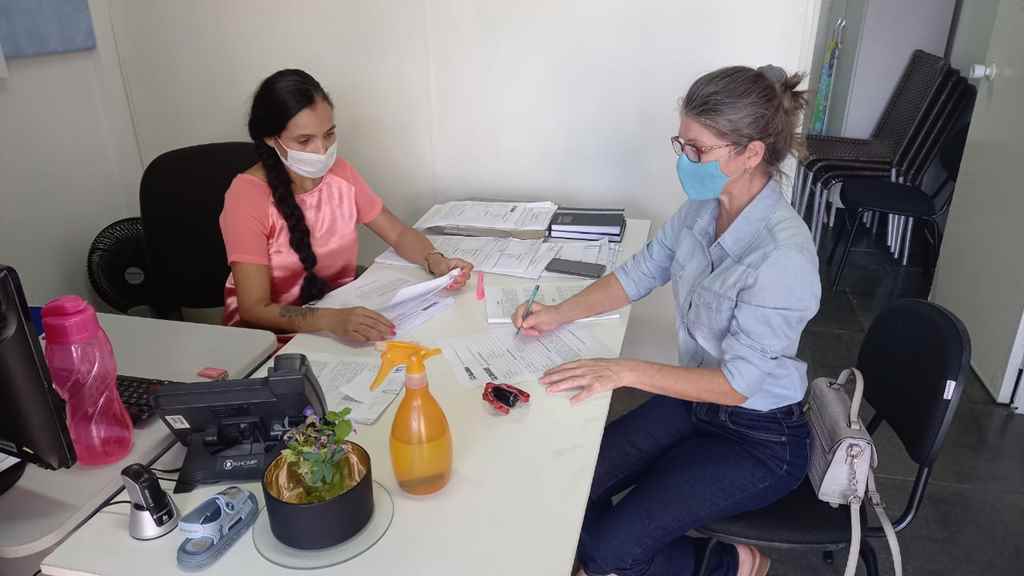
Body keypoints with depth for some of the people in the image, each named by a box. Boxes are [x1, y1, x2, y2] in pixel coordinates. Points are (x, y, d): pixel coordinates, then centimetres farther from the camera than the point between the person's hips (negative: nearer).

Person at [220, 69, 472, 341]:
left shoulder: (340, 172, -2)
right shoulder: (248, 195, -18)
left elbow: (398, 233, 6)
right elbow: (254, 309, -23)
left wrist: (436, 262, -16)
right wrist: (331, 320, -41)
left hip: (342, 310, 6)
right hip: (271, 332, -6)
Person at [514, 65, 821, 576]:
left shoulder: (783, 255, -30)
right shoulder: (702, 207, -8)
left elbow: (736, 383, -26)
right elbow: (638, 274, 3)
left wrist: (625, 371, -30)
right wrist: (559, 314, -9)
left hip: (758, 439, -6)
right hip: (693, 399, 7)